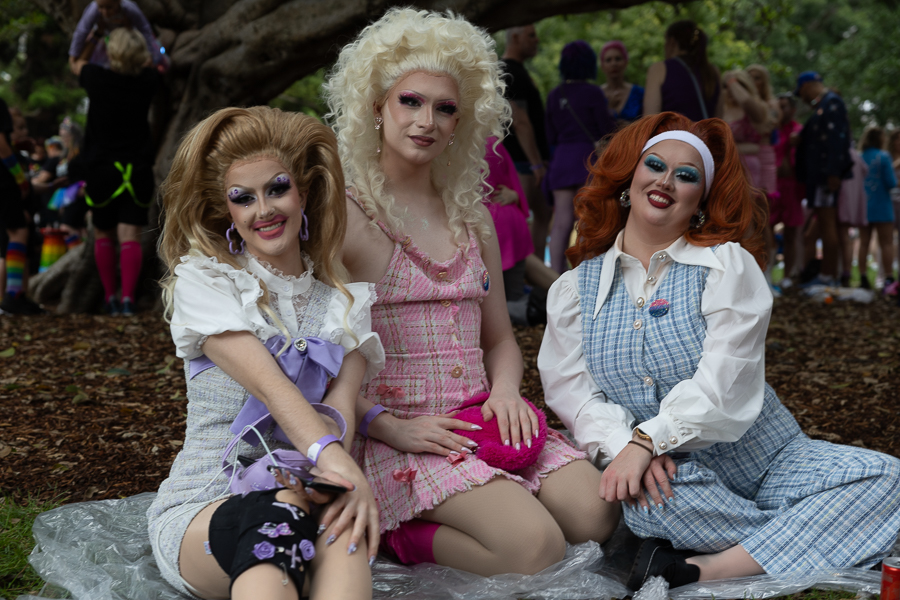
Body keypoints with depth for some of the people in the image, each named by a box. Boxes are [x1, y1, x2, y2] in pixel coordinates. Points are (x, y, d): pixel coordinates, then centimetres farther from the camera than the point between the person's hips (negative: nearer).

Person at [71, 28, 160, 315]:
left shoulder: (98, 79, -7)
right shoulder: (147, 82, -2)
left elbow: (77, 63, 17)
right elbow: (151, 63, 24)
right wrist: (135, 38, 35)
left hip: (102, 170, -1)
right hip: (138, 170, 1)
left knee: (103, 236, 14)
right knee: (130, 236, -4)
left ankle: (110, 298, 15)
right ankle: (128, 297, -16)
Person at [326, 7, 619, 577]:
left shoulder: (473, 219, 15)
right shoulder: (344, 217, -4)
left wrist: (506, 389, -2)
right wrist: (389, 426, -18)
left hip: (480, 420, 7)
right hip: (395, 433, -7)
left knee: (598, 516, -15)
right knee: (535, 545, -25)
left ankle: (419, 531, -2)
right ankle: (395, 533, -3)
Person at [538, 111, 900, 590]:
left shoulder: (727, 265, 1)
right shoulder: (574, 289, 10)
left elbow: (722, 381, -11)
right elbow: (571, 389, -1)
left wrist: (646, 440, -23)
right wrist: (623, 446, -21)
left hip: (762, 459, 1)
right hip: (673, 477, -1)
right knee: (654, 490, -37)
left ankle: (702, 569, -31)